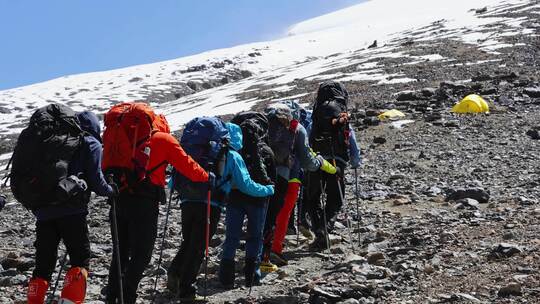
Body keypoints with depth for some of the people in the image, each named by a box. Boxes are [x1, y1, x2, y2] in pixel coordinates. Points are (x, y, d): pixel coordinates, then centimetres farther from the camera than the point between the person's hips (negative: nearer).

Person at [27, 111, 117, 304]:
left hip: (43, 211, 5)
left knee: (43, 265, 12)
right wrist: (112, 191, 15)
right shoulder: (91, 144, 6)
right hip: (71, 211, -5)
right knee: (80, 260, 1)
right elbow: (96, 181, -3)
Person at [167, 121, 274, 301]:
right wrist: (269, 190, 19)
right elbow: (246, 185, 4)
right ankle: (186, 290, 3)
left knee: (188, 242, 20)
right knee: (198, 247, 3)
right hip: (210, 205, -4)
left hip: (188, 202, 4)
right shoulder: (233, 157, 6)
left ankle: (175, 273, 0)